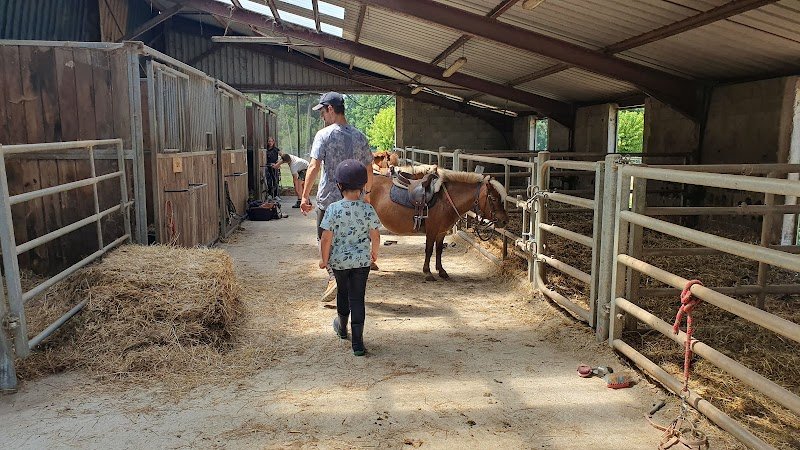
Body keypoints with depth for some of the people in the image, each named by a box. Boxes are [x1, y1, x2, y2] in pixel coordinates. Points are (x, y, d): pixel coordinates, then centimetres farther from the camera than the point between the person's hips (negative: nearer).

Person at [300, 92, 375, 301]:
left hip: (329, 199, -4)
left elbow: (314, 167, -15)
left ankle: (334, 276, -7)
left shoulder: (324, 135, -9)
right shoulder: (360, 136, 5)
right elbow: (368, 169, 10)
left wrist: (305, 196, -10)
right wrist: (367, 192, 24)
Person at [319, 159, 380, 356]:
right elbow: (375, 236, -2)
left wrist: (324, 259, 1)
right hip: (362, 260, 0)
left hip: (339, 260, 0)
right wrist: (374, 253, 16)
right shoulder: (368, 209, -9)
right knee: (358, 298, 5)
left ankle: (342, 327, 45)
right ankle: (357, 342, 3)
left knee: (342, 292, 23)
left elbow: (326, 239, -13)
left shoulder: (333, 209, -14)